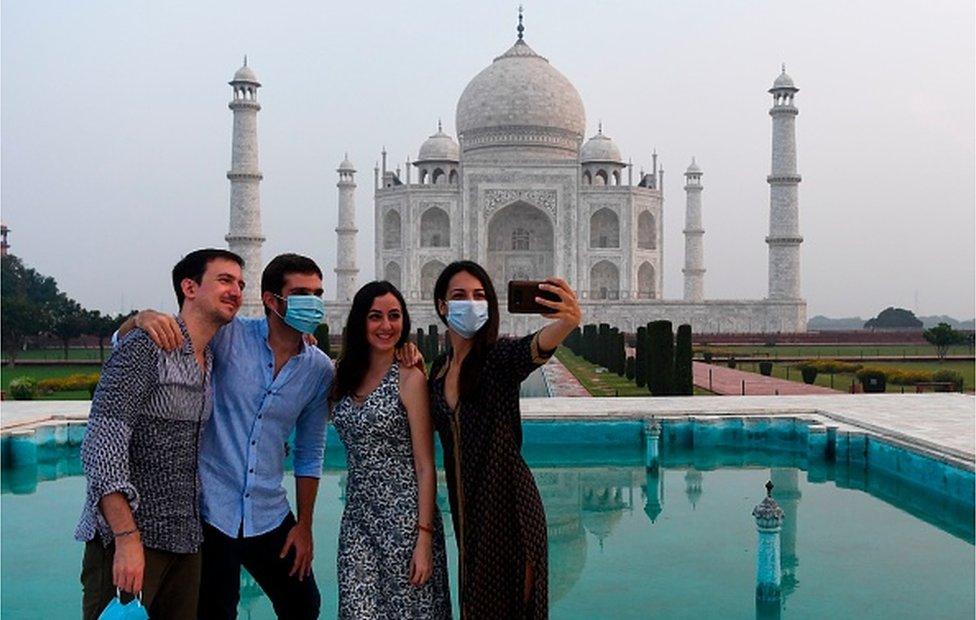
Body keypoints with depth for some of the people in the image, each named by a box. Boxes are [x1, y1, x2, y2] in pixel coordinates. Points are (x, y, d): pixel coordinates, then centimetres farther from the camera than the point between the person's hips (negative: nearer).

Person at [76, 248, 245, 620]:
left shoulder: (215, 361, 13)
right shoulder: (146, 348, -10)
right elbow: (102, 442, -17)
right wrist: (127, 537, -24)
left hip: (185, 541, 7)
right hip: (126, 537, -7)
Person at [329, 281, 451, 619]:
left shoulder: (410, 378, -8)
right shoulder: (345, 377, 9)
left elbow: (425, 467, -9)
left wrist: (424, 539, -14)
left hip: (404, 517, -4)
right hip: (357, 518, 5)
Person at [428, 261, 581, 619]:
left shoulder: (499, 356, -12)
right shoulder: (439, 369, 7)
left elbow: (535, 348, -35)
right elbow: (436, 424, 13)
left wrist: (567, 322, -57)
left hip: (507, 502, -6)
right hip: (465, 506, 6)